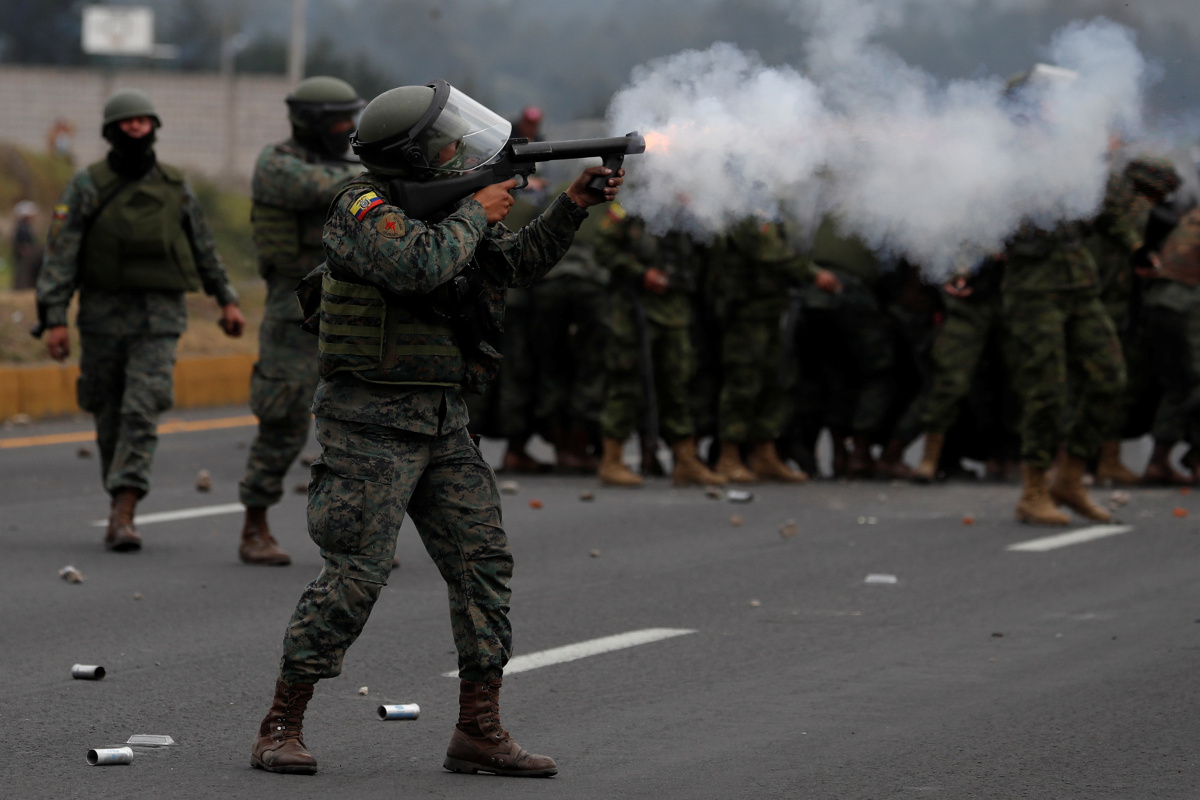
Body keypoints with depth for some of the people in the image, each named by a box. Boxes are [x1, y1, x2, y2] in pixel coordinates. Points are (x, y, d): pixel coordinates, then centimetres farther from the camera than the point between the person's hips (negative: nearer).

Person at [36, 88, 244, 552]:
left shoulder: (174, 188, 6)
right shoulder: (87, 187, -1)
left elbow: (203, 247, 17)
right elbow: (60, 254, -6)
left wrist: (227, 300, 16)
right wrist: (54, 318, -14)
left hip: (159, 320, 0)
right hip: (103, 317, 0)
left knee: (142, 414, -14)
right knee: (110, 417, 9)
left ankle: (122, 517, -20)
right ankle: (120, 505, 27)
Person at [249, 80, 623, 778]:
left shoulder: (445, 207, 14)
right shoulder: (366, 209, -12)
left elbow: (523, 263, 25)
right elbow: (421, 264, -30)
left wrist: (574, 206, 13)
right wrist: (478, 214, -15)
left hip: (444, 425, 8)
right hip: (373, 424, -8)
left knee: (484, 562, 2)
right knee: (356, 574, -10)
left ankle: (480, 731, 6)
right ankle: (282, 726, -2)